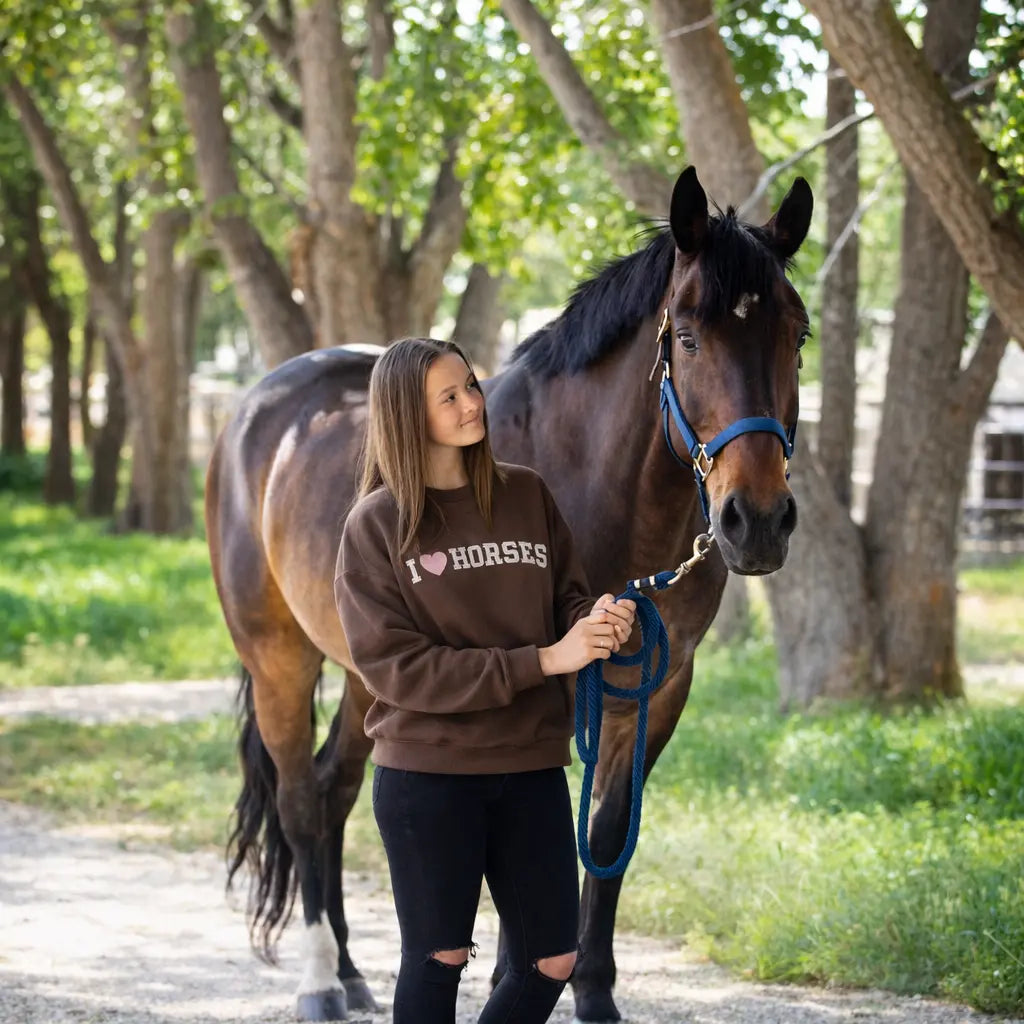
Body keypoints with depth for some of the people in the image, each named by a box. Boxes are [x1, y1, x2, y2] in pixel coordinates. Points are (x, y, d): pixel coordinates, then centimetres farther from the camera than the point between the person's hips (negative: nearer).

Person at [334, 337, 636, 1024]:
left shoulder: (527, 495, 5)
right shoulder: (377, 524, -7)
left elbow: (568, 598, 11)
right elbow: (393, 664, -14)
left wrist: (600, 620, -16)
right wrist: (541, 661, -20)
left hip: (532, 767, 4)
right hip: (428, 774, -4)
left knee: (552, 962, 7)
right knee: (438, 960, 6)